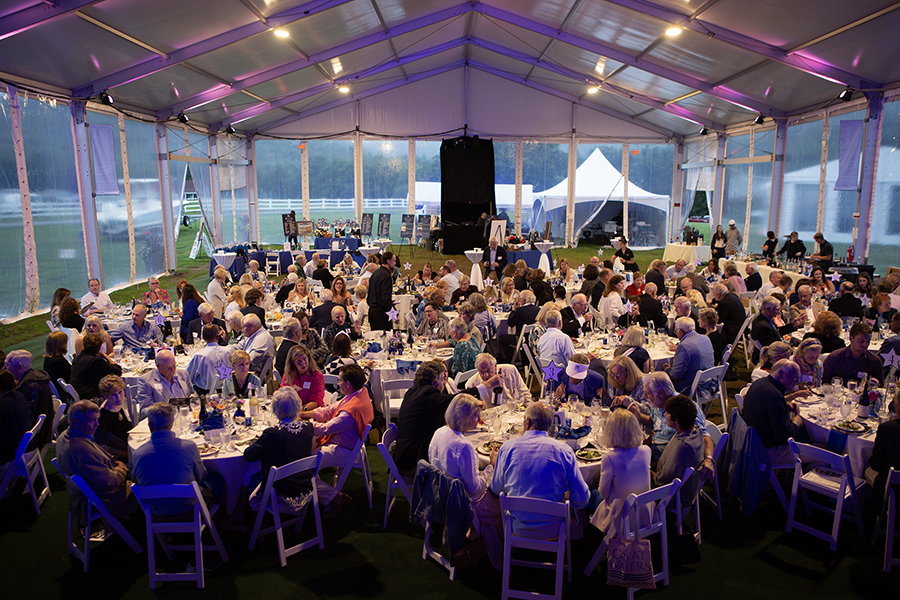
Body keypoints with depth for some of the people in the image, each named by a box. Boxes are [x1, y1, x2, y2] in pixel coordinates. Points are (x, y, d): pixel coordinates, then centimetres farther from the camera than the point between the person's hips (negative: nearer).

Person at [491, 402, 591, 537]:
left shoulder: (508, 447, -9)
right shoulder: (564, 450, -12)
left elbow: (496, 489, 3)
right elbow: (582, 499, -7)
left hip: (518, 529, 0)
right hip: (552, 531, 0)